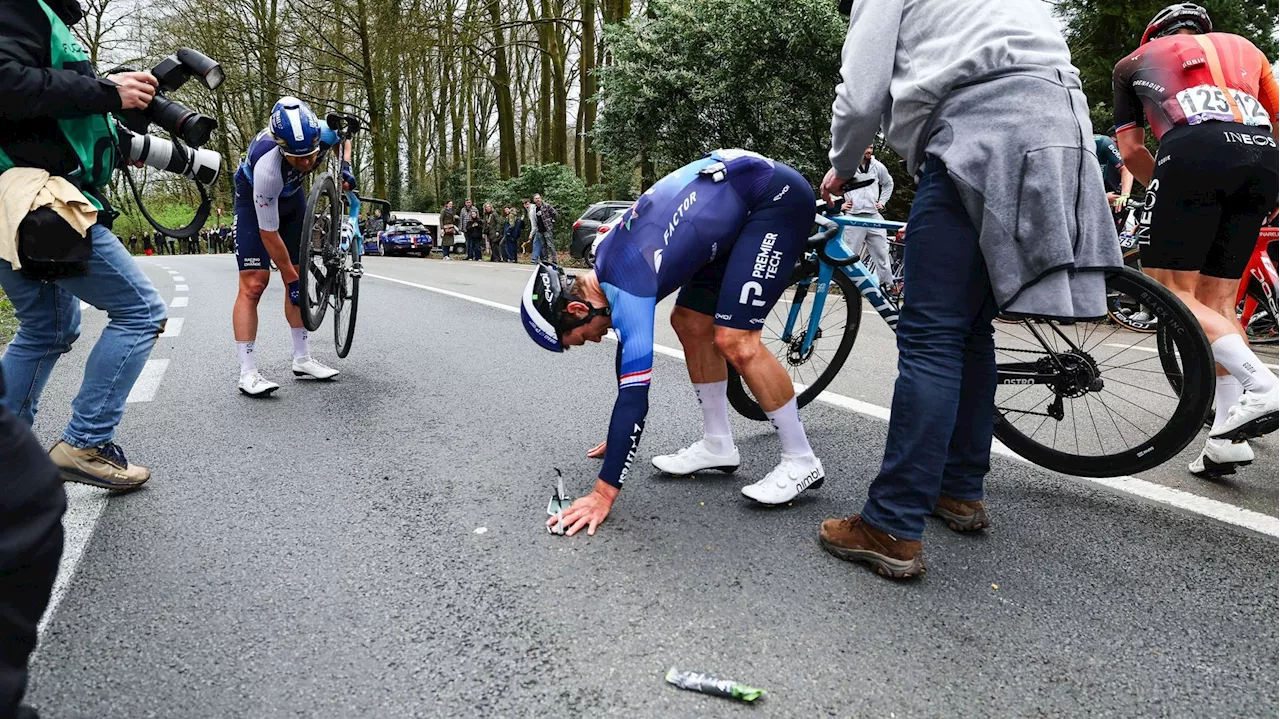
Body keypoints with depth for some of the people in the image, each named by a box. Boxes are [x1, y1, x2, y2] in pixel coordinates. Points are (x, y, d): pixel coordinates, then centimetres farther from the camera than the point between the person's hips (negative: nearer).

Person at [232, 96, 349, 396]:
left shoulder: (323, 133, -30)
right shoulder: (268, 166, -42)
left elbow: (342, 140, 1)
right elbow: (269, 233, -31)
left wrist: (345, 166, -18)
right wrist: (291, 279, -25)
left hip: (291, 195, 6)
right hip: (254, 199, -5)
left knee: (299, 276, 4)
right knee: (254, 283, -13)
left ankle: (302, 359, 11)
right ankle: (248, 372, -10)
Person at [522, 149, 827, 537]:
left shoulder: (626, 287, -24)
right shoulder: (609, 269, 4)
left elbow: (635, 391, -27)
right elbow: (630, 351, 17)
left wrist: (604, 493, -22)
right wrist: (623, 434, 25)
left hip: (777, 196, -10)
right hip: (736, 200, 10)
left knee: (735, 341, -16)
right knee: (690, 324, 8)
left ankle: (800, 461, -1)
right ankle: (718, 444, 18)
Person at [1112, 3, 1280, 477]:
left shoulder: (1136, 59, 29)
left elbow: (1131, 150, 22)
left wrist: (1171, 192, 33)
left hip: (1195, 147, -4)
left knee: (1172, 291, -1)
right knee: (1218, 300, 8)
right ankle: (1227, 435, 4)